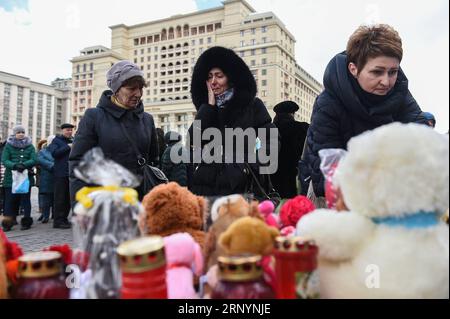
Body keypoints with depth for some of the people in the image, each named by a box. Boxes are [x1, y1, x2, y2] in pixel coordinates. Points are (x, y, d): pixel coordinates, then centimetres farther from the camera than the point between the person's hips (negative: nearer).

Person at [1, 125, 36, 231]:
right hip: (11, 178, -1)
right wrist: (14, 165, -22)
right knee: (10, 200, -1)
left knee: (25, 199, 3)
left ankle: (26, 222, 10)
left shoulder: (30, 146, 10)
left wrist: (24, 165, -20)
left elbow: (33, 160, -2)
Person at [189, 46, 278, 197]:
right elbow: (192, 140, 0)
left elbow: (272, 140, 4)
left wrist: (253, 164, -7)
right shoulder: (206, 109, 15)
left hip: (239, 184, -3)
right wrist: (210, 105, 1)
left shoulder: (252, 105, 6)